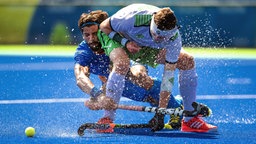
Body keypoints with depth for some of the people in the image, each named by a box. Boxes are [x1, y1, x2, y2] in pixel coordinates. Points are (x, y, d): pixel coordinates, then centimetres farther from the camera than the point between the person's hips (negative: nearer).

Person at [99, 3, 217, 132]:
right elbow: (104, 26, -21)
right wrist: (125, 42, -35)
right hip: (118, 38, -4)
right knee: (122, 63, -39)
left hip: (147, 48, 4)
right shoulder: (133, 18, -40)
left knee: (187, 61, -11)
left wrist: (161, 112, -30)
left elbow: (169, 74, -27)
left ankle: (190, 120, -2)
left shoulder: (174, 38, -30)